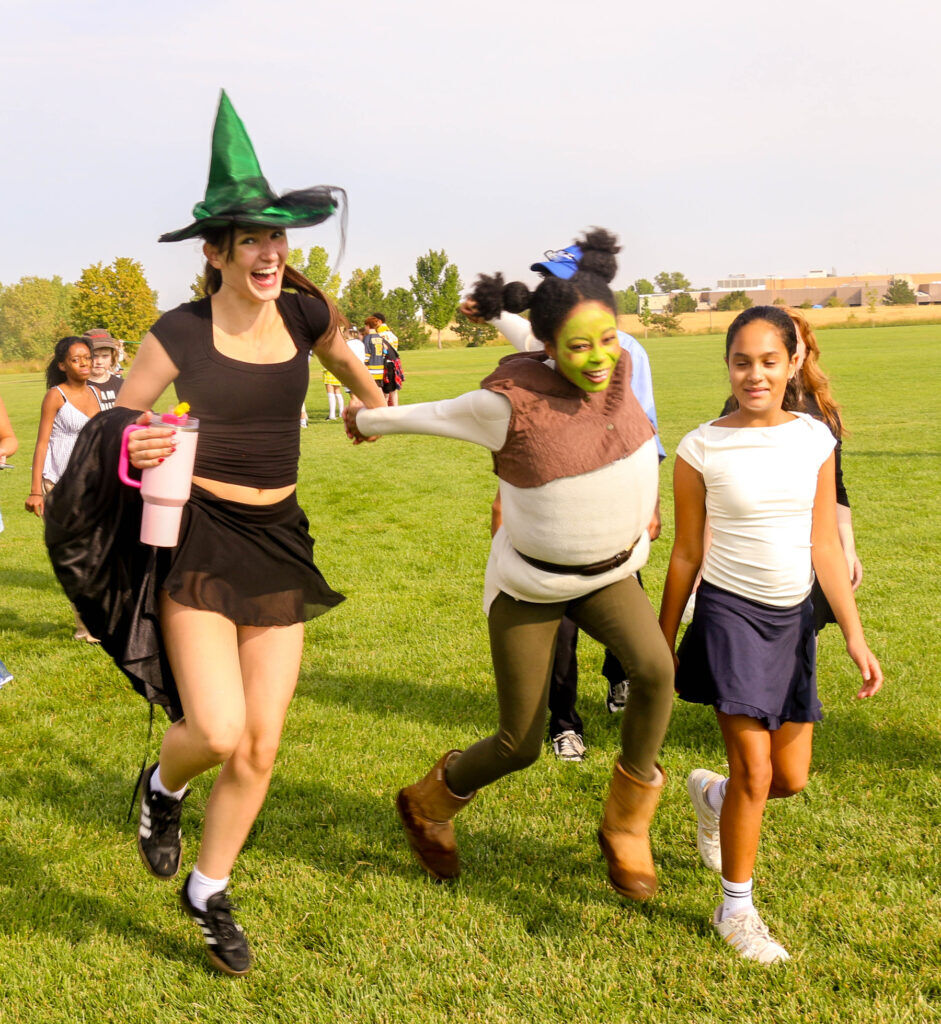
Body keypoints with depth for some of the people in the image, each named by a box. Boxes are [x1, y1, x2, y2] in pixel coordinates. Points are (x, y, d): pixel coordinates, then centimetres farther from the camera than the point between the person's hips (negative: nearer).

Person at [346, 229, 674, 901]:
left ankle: (627, 826, -3)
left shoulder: (616, 365, -13)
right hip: (529, 584, -4)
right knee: (520, 747, 2)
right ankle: (432, 802, 34)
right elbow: (433, 415, -7)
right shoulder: (511, 403, -26)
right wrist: (371, 419, 8)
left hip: (609, 573, 4)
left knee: (655, 669, -25)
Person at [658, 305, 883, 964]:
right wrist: (664, 646, 3)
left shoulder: (815, 439, 1)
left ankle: (712, 793, 42)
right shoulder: (702, 450, -8)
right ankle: (736, 911, 16)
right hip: (730, 614, -4)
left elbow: (825, 548, 3)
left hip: (793, 619, 4)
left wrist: (855, 635, -1)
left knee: (792, 780, 9)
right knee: (755, 771, -5)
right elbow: (686, 555, -1)